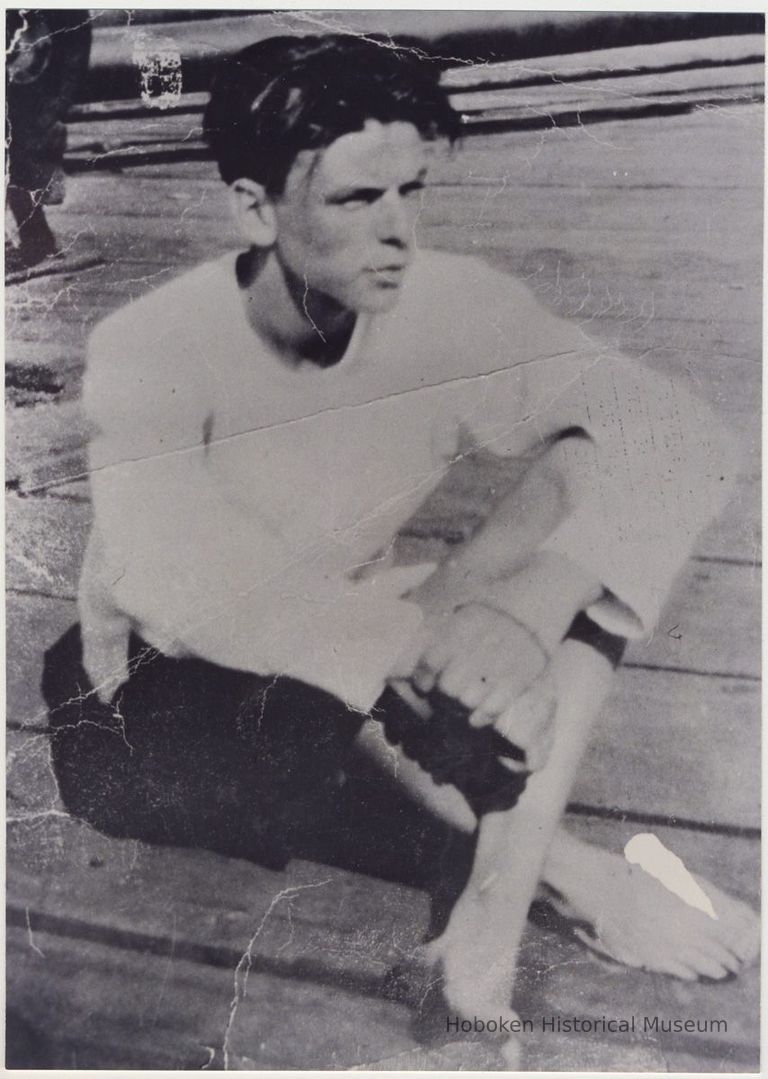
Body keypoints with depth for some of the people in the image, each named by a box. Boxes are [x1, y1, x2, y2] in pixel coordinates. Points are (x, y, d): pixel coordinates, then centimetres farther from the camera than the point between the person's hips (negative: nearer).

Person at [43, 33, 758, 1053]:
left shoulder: (450, 305, -15)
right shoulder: (149, 351, -22)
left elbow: (677, 430, -24)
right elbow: (196, 593, -35)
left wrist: (528, 603, -40)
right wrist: (427, 661, -42)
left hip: (361, 660, 4)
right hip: (157, 704, -3)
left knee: (593, 508, -18)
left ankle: (495, 910, -25)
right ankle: (569, 870, -12)